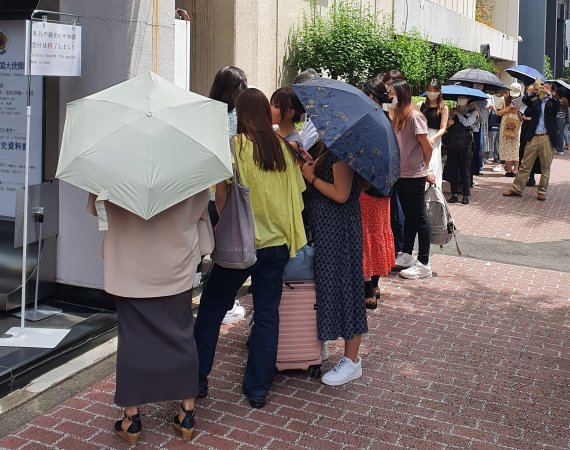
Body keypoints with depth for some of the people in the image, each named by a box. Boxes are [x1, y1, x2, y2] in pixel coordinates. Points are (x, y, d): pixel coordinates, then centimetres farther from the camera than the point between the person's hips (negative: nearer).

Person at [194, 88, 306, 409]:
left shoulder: (234, 145, -10)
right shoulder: (284, 148, 3)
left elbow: (222, 195, -14)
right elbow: (297, 194, 8)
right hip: (278, 241, 4)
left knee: (212, 308, 12)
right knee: (267, 313, 9)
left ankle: (197, 379, 17)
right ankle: (259, 389, 15)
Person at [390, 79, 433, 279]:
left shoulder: (414, 117, -15)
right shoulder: (397, 117, 9)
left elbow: (427, 146, -13)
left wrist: (423, 166, 0)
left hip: (414, 175, -8)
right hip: (401, 173, 8)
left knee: (419, 217, -2)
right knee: (408, 215, 17)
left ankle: (424, 264, 3)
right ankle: (406, 255, 28)